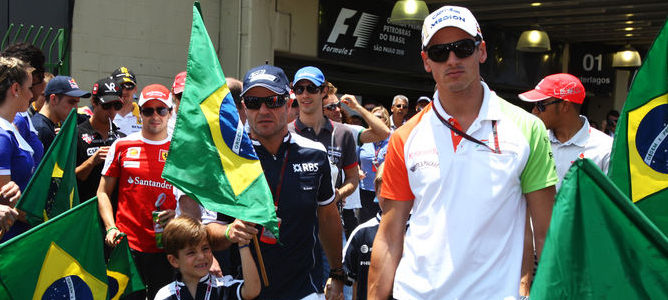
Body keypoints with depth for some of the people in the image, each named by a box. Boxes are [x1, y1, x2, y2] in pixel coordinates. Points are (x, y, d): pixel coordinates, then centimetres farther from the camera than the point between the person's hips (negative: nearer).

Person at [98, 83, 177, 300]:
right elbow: (103, 192, 11)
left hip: (166, 248, 0)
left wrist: (178, 214, -10)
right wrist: (111, 227, -3)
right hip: (127, 245, 0)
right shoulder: (122, 146, 7)